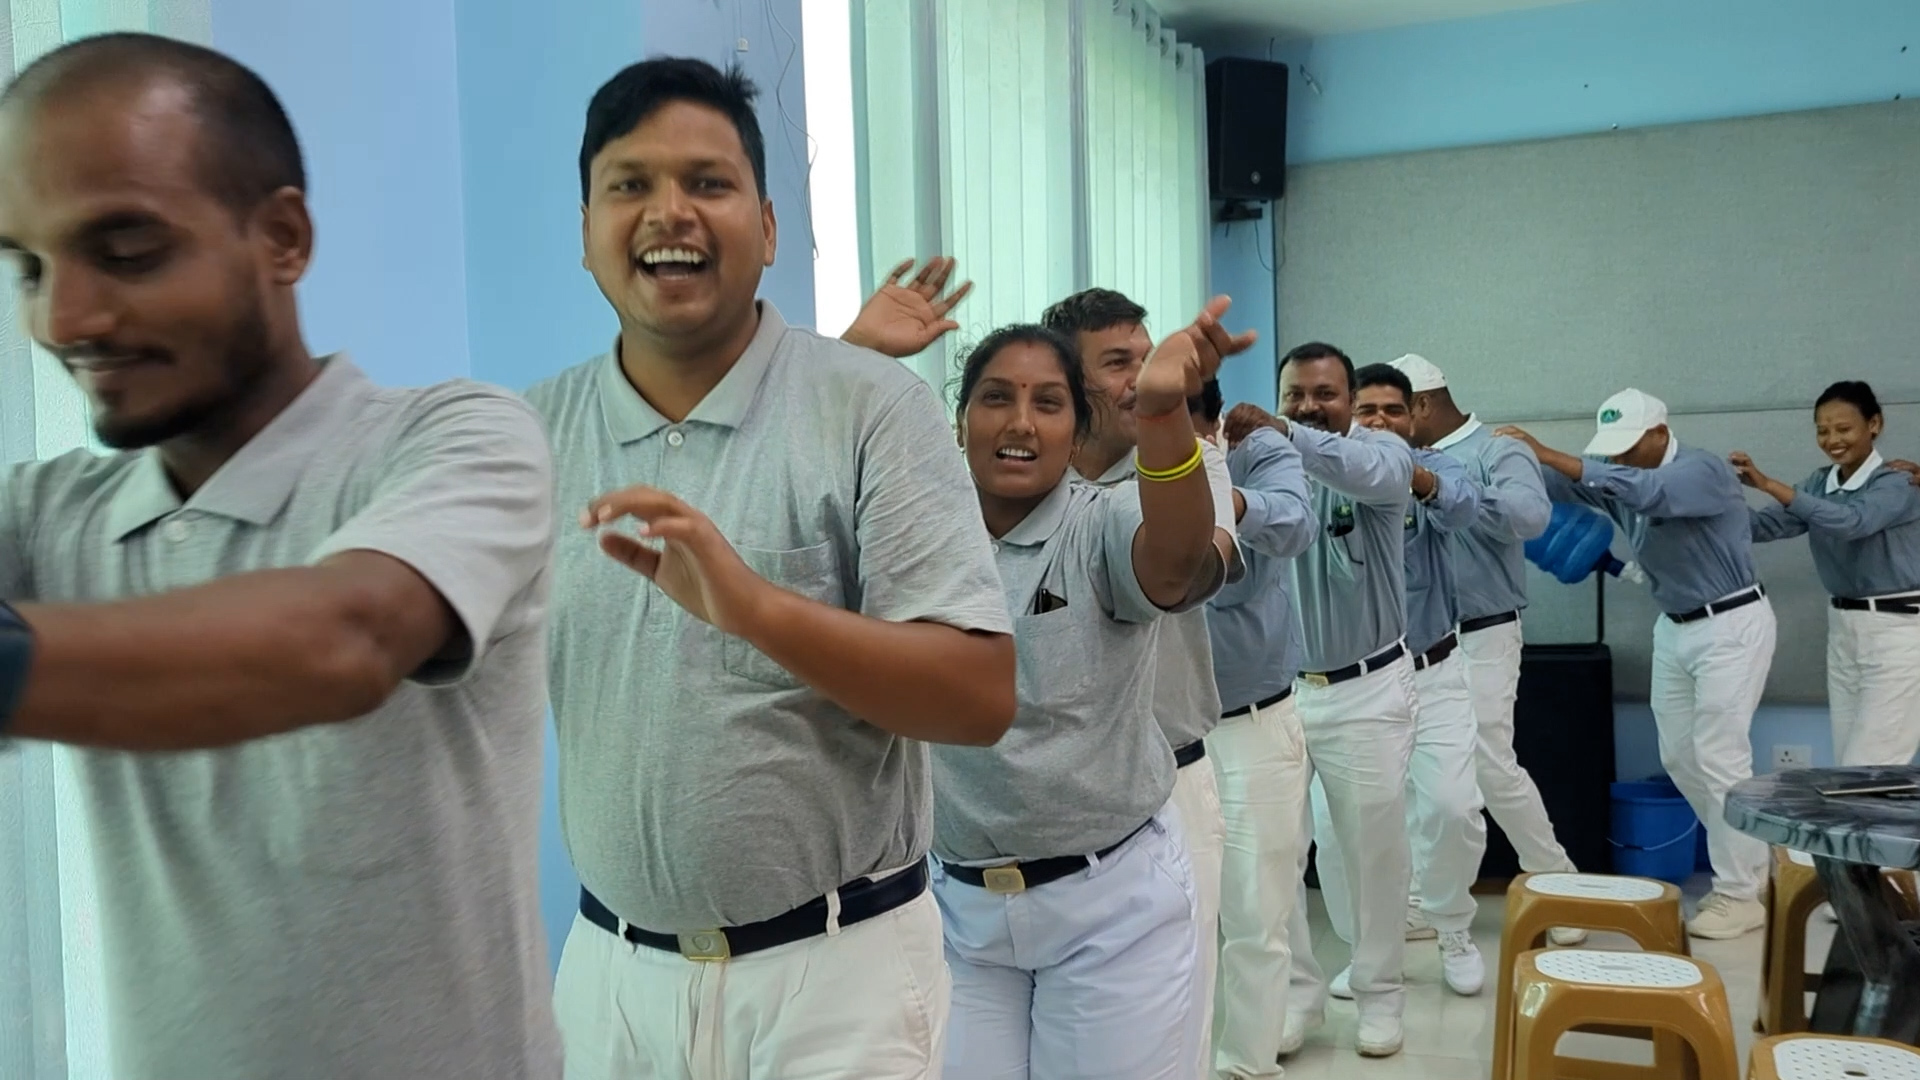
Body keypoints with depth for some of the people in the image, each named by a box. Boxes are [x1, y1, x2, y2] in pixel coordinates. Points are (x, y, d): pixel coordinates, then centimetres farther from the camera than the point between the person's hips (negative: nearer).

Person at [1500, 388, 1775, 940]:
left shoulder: (1704, 471, -22)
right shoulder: (1618, 475, 1)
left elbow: (1645, 492, -40)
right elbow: (1560, 483, -7)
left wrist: (1546, 453, -45)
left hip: (1732, 625, -8)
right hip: (1675, 626, 8)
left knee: (1719, 756, -6)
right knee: (1678, 755, 10)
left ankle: (1739, 895, 4)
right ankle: (1747, 859, 29)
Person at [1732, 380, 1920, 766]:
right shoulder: (1820, 483, 9)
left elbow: (1851, 521, -31)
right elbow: (1767, 525, -3)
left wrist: (1770, 485, -38)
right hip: (1843, 629, 7)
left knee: (1869, 767, -9)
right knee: (1848, 766, 9)